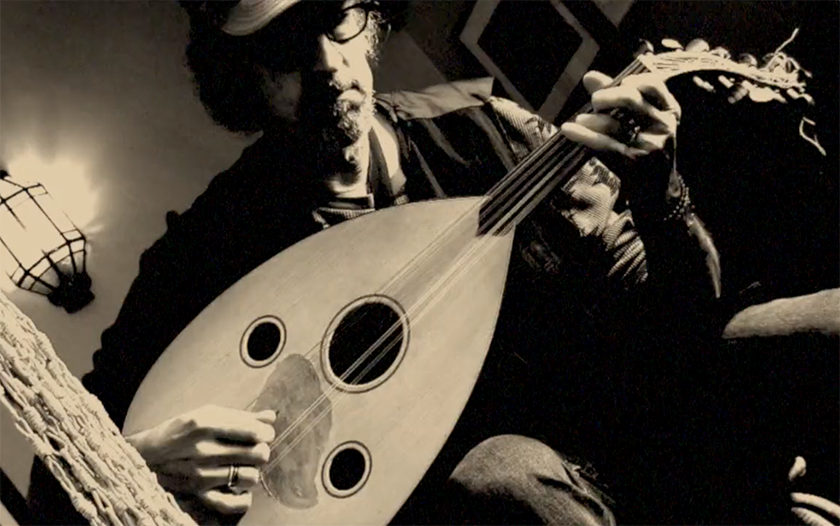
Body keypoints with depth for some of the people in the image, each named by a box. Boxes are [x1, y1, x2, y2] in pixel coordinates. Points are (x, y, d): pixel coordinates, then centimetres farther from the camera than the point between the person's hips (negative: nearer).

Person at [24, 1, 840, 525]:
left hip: (612, 449, 3)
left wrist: (655, 193, -21)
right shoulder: (212, 247, -9)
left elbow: (678, 320, -2)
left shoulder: (479, 130, -4)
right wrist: (143, 460, -24)